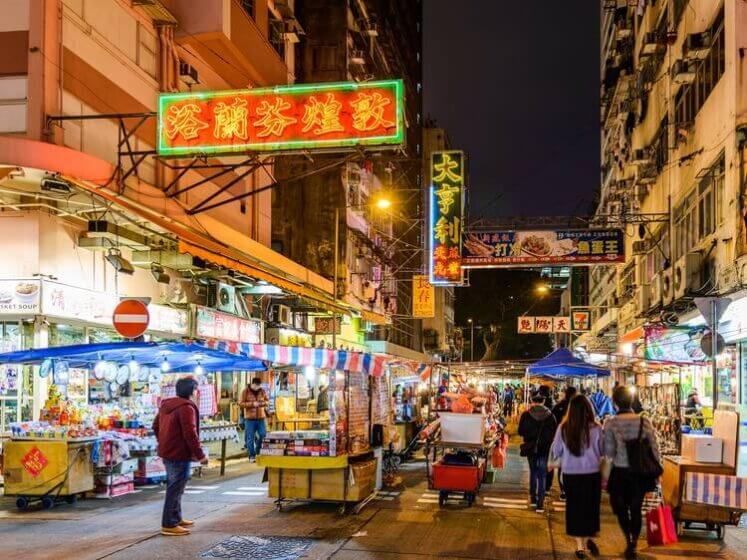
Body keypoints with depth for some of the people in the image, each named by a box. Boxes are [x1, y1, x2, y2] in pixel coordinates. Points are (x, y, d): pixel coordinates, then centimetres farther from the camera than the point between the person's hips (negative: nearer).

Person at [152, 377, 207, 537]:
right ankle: (169, 525, -2)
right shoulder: (186, 407, -19)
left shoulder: (166, 405, 10)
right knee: (175, 489, -4)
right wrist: (200, 454, -18)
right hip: (180, 454, -10)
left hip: (167, 452, 10)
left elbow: (156, 426, 18)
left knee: (174, 487, 20)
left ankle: (176, 519, 30)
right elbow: (190, 433, -24)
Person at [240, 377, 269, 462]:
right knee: (250, 438, 0)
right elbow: (241, 403, -6)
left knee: (263, 436, 0)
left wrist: (263, 403, -8)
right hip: (250, 418, -3)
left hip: (261, 417, 3)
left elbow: (267, 400, 15)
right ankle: (252, 456, 10)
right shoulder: (245, 391, -3)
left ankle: (258, 453, 21)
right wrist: (252, 404, -17)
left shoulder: (262, 391, 7)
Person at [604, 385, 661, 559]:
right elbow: (654, 448, -4)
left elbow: (609, 452, -15)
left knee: (621, 508, 19)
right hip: (640, 473, 2)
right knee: (636, 509, 17)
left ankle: (629, 541, 3)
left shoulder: (610, 424, -13)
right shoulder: (644, 421, -7)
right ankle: (634, 545, 18)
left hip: (620, 473, -2)